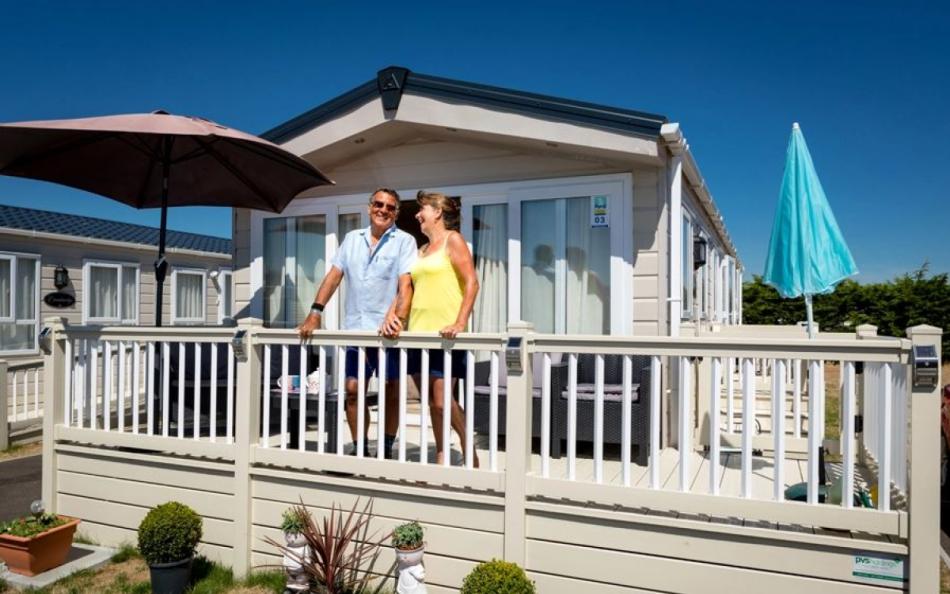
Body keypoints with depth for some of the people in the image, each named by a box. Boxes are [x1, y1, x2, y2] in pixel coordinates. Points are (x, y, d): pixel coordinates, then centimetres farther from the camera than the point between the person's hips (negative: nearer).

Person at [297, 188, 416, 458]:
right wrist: (315, 313, -1)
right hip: (355, 329, 4)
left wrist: (398, 318, -27)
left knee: (391, 392, 4)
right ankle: (360, 450, 17)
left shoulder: (404, 241, -1)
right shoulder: (352, 239, 13)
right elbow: (334, 276, 9)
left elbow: (405, 284, -12)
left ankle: (387, 450, 17)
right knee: (353, 390, 5)